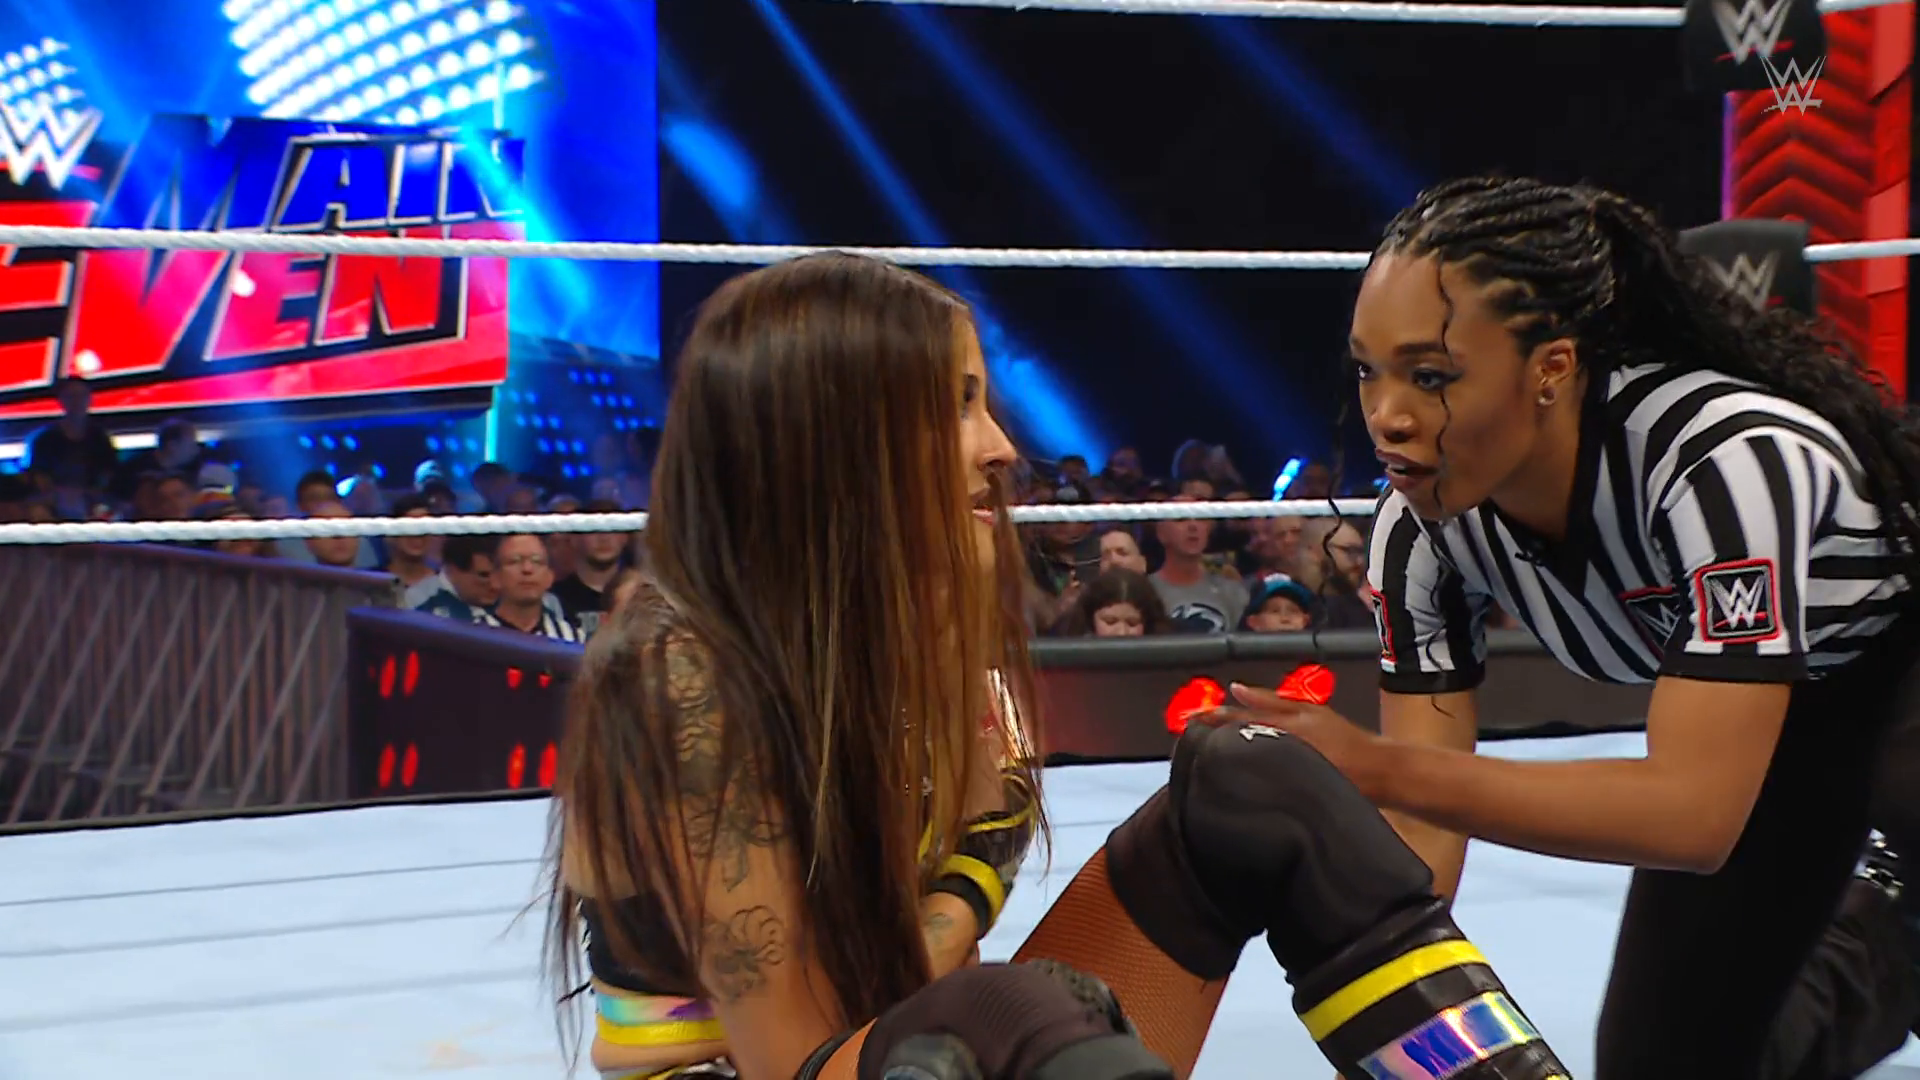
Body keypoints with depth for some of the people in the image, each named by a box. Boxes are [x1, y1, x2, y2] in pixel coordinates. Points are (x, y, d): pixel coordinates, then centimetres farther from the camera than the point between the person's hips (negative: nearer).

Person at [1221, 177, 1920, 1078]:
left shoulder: (1730, 458, -38)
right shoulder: (1421, 531, -21)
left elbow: (1696, 816, -42)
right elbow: (1420, 834, -17)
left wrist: (1371, 768, -48)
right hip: (1747, 719, 5)